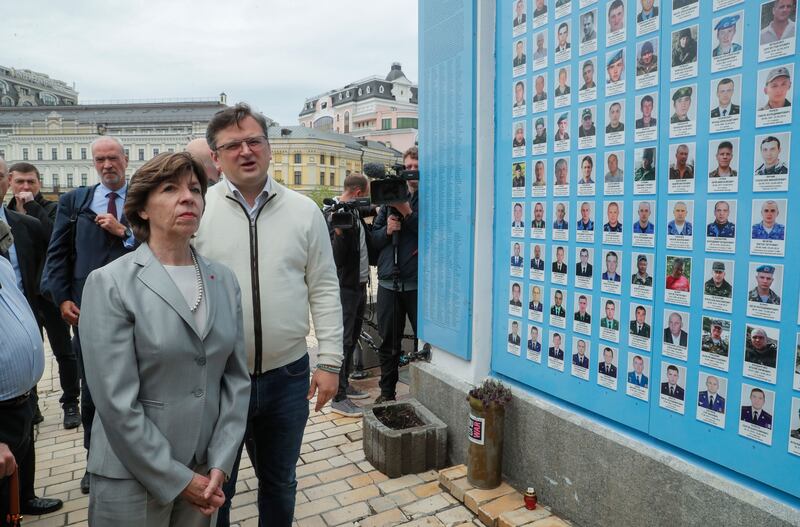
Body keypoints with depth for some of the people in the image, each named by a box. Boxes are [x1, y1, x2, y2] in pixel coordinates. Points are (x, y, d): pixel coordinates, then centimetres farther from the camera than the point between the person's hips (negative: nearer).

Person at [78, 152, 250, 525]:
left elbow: (237, 377, 1)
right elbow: (116, 402, -16)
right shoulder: (110, 283, -13)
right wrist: (177, 479, -13)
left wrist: (220, 463, -5)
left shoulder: (224, 280, 1)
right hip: (132, 477, -4)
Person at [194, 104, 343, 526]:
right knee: (213, 489, 18)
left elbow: (324, 290, 1)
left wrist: (329, 361, -3)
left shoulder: (304, 211, 0)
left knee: (280, 483, 22)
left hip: (288, 376, 2)